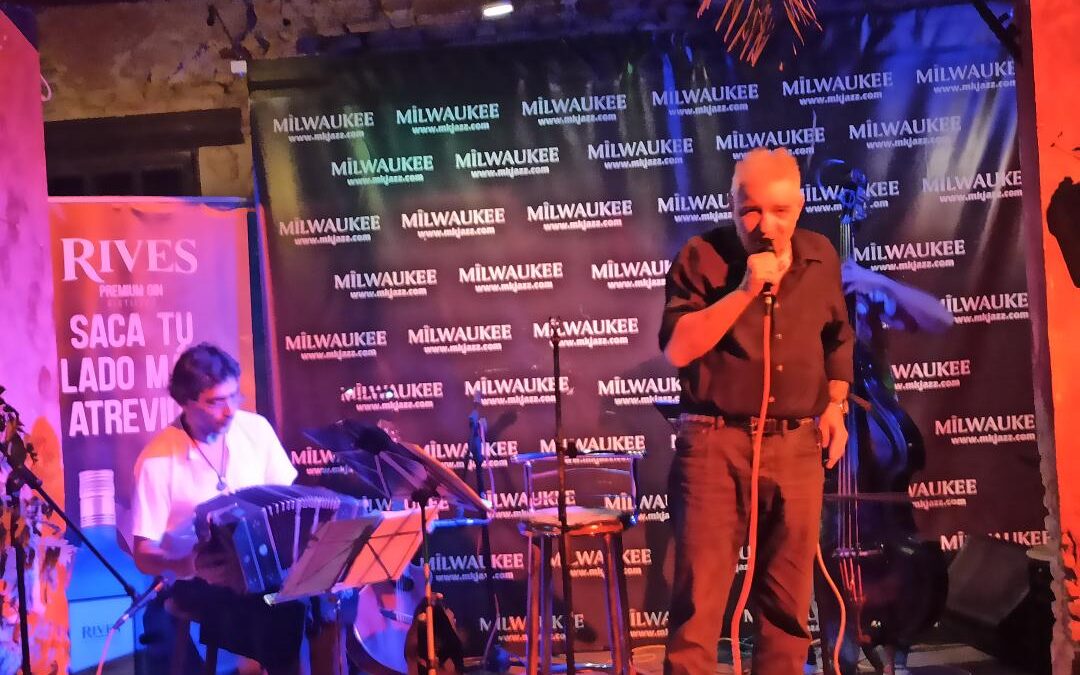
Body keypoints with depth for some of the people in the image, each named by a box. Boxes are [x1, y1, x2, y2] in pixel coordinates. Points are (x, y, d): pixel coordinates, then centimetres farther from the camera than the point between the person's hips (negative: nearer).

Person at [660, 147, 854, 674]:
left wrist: (835, 404, 10)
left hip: (797, 447, 4)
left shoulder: (821, 259, 7)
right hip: (715, 444, -4)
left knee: (789, 596, 11)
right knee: (699, 593, -4)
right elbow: (677, 349, -16)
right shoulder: (702, 258, -6)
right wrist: (744, 291, -21)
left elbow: (838, 338, 23)